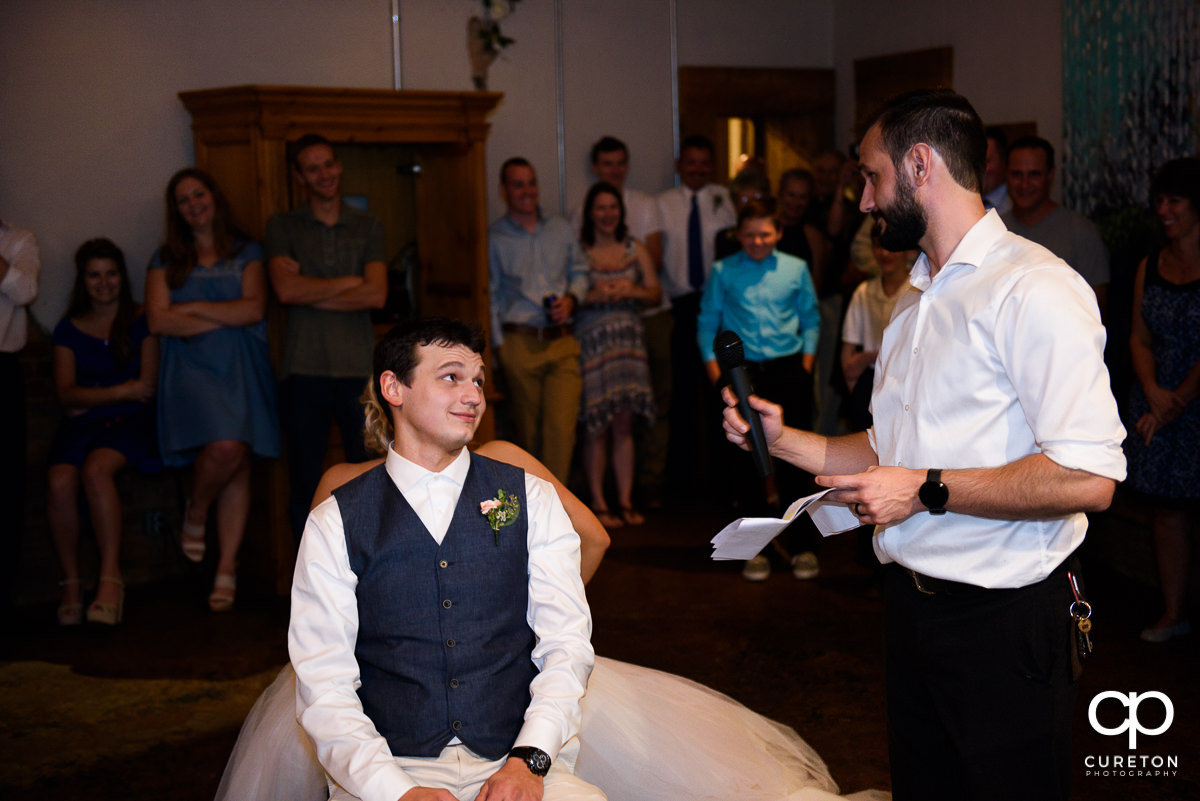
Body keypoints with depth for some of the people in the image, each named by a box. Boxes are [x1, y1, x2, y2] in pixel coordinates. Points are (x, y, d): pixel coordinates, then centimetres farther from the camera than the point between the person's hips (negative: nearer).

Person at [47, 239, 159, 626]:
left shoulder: (141, 322, 12)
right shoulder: (69, 330, 18)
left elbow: (147, 387, 3)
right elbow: (66, 394, 6)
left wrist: (90, 400, 2)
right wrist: (120, 391, -6)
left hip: (130, 420, -2)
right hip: (80, 426, 3)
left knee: (96, 468, -35)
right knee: (59, 480, -30)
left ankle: (111, 577, -32)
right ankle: (71, 583, -20)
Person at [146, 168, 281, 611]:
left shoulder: (246, 253, 12)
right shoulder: (166, 259, 13)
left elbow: (254, 309, -3)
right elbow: (158, 321, -1)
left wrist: (194, 308, -3)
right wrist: (227, 318, -4)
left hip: (242, 371, 1)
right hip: (193, 370, -1)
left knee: (238, 467, -3)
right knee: (224, 447, -26)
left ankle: (227, 568, 5)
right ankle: (196, 511, 5)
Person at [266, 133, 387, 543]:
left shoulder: (368, 227, 10)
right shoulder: (282, 226, 7)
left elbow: (376, 295, -5)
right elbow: (286, 290, -9)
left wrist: (312, 293, -7)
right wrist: (349, 282, -5)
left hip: (358, 369, 1)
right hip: (304, 368, -1)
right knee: (304, 482, 5)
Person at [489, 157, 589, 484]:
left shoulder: (560, 229, 14)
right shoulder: (494, 238, 4)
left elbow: (579, 272, 21)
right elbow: (490, 295, 3)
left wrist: (571, 298, 0)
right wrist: (499, 344, -2)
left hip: (562, 342, 2)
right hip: (520, 343, -2)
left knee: (561, 427, -11)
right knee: (528, 432, 4)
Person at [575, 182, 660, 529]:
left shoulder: (636, 249, 11)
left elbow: (656, 293, 9)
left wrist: (631, 290, -9)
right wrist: (593, 295, -20)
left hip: (629, 340, 3)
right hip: (591, 341, -3)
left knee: (624, 425, 4)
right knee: (596, 427, -4)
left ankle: (625, 501, 10)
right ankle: (598, 503, 4)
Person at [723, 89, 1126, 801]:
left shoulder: (1033, 288, -16)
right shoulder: (916, 301, 16)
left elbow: (1088, 479, -26)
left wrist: (926, 490, -20)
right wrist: (784, 440, 8)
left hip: (1003, 620, -8)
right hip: (912, 603, 9)